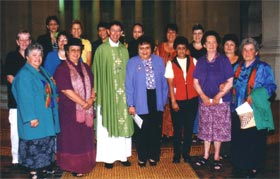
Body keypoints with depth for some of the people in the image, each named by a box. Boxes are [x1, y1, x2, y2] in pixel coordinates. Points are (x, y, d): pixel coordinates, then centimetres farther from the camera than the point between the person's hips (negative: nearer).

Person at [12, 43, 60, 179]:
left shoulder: (42, 71, 12)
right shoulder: (24, 74, -14)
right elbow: (25, 98, -20)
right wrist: (31, 117, -23)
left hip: (46, 115, 9)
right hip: (34, 117, -9)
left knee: (47, 142, 15)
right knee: (34, 144, -1)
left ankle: (44, 167, 29)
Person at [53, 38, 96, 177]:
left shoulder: (85, 68, 11)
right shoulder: (62, 69, -8)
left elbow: (92, 85, 11)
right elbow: (66, 90, -15)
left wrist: (91, 99, -8)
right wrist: (84, 103, -14)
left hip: (86, 110, 6)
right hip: (70, 111, -5)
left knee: (85, 138, 10)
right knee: (72, 139, 3)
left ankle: (85, 164, 24)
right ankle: (73, 167, 15)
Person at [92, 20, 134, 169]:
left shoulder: (124, 50, 10)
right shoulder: (102, 49, -1)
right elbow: (97, 72, -2)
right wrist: (97, 92, -7)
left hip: (122, 91, 4)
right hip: (108, 92, -3)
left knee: (123, 122, 5)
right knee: (107, 124, 1)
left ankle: (122, 154, 15)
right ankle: (108, 157, 8)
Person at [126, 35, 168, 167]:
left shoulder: (159, 61, 3)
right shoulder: (132, 63, -4)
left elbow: (164, 82, 7)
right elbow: (129, 85, -4)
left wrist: (164, 100, 5)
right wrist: (130, 104, -7)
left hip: (156, 99, 2)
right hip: (141, 102, -2)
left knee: (156, 130, 11)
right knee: (142, 131, 7)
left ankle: (153, 156, 28)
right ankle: (142, 157, 25)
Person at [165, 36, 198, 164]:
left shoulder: (193, 61, 5)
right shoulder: (171, 64, 1)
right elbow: (170, 84, -3)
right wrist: (173, 101, -8)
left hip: (192, 100, 2)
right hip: (177, 100, -1)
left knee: (189, 127, 8)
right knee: (177, 128, 4)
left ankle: (186, 153, 20)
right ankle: (177, 154, 16)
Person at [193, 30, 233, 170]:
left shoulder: (224, 60, -2)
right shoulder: (201, 61, 7)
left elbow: (230, 82, -5)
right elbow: (195, 82, 5)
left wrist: (218, 96, -14)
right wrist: (204, 97, -9)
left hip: (220, 101, -2)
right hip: (204, 100, 3)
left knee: (218, 129, 3)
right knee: (206, 128, 9)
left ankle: (216, 157, 16)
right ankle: (206, 155, 21)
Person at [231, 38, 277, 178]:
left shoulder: (263, 68, -5)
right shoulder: (238, 67, 12)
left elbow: (271, 86, -10)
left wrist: (254, 96, -21)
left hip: (255, 111, -5)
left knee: (254, 140, 0)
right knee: (239, 139, 8)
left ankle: (254, 167, 16)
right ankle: (241, 165, 24)